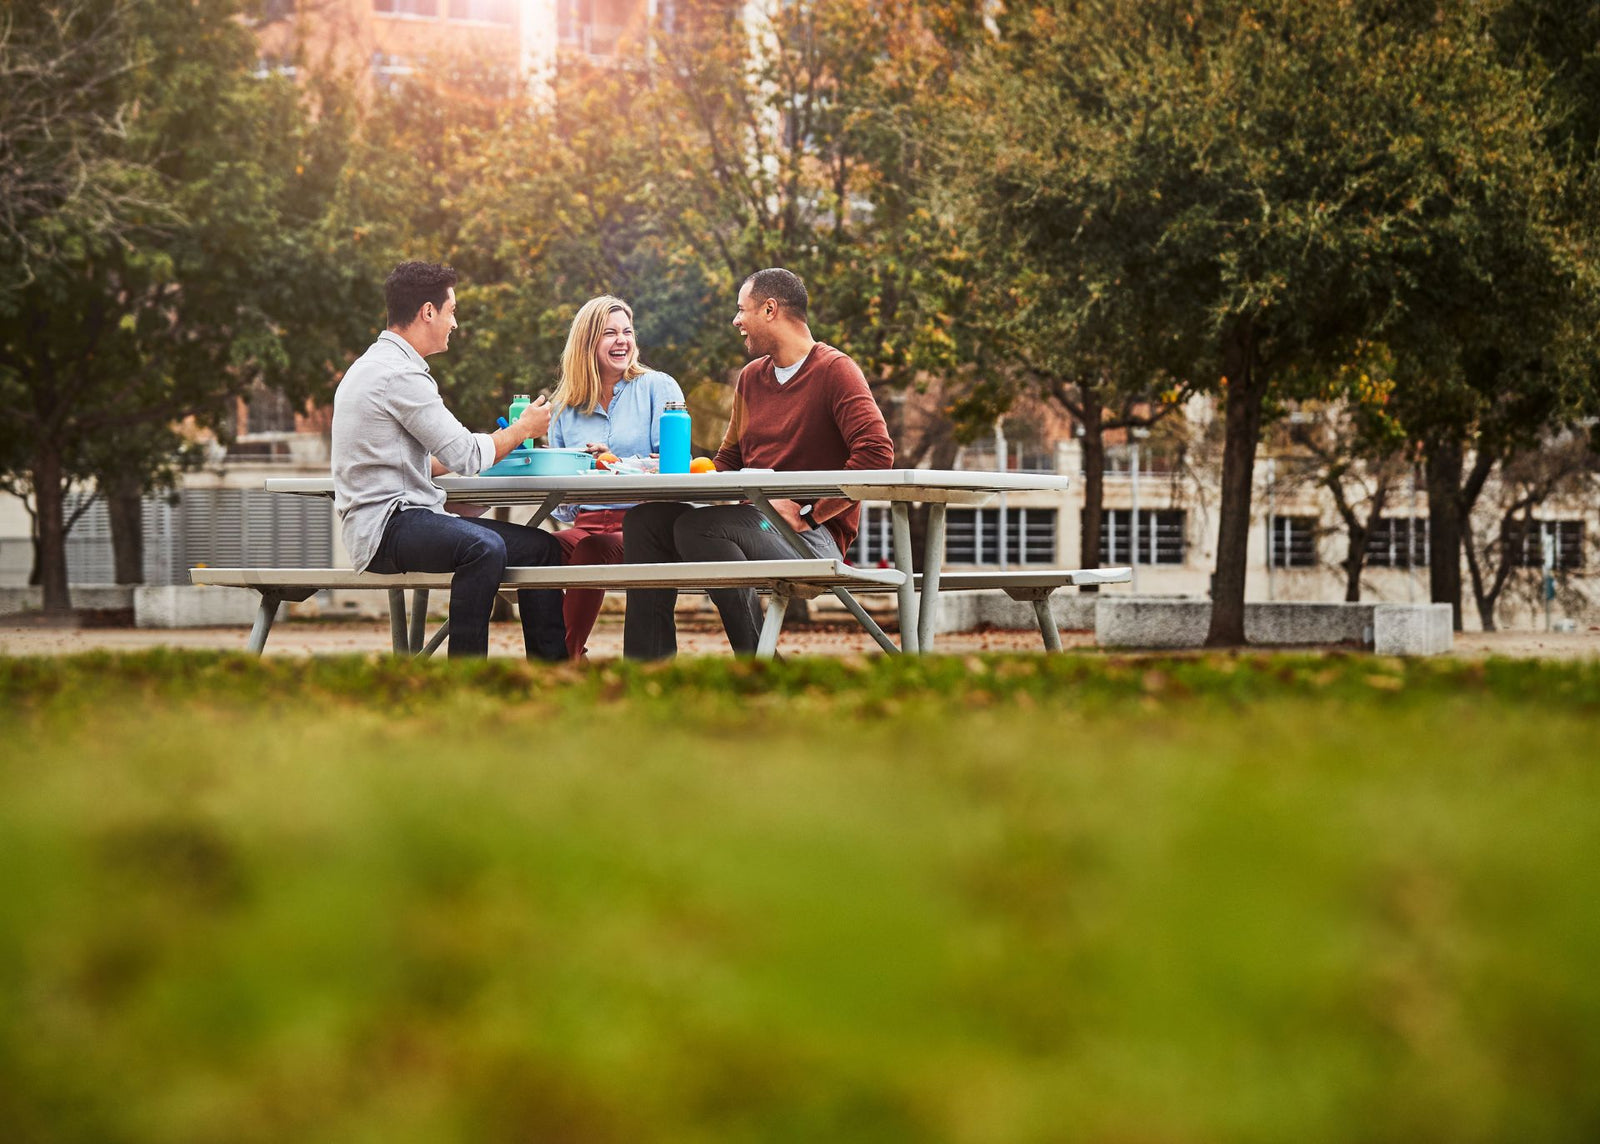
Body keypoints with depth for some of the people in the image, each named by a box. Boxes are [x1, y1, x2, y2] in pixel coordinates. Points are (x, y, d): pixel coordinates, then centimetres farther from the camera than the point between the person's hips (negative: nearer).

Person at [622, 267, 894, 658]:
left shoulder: (834, 371, -8)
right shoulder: (751, 378, 18)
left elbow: (877, 454, -21)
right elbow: (728, 461, 26)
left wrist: (810, 513, -21)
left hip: (816, 536, -8)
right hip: (756, 520, 8)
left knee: (697, 527, -29)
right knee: (645, 520, -7)